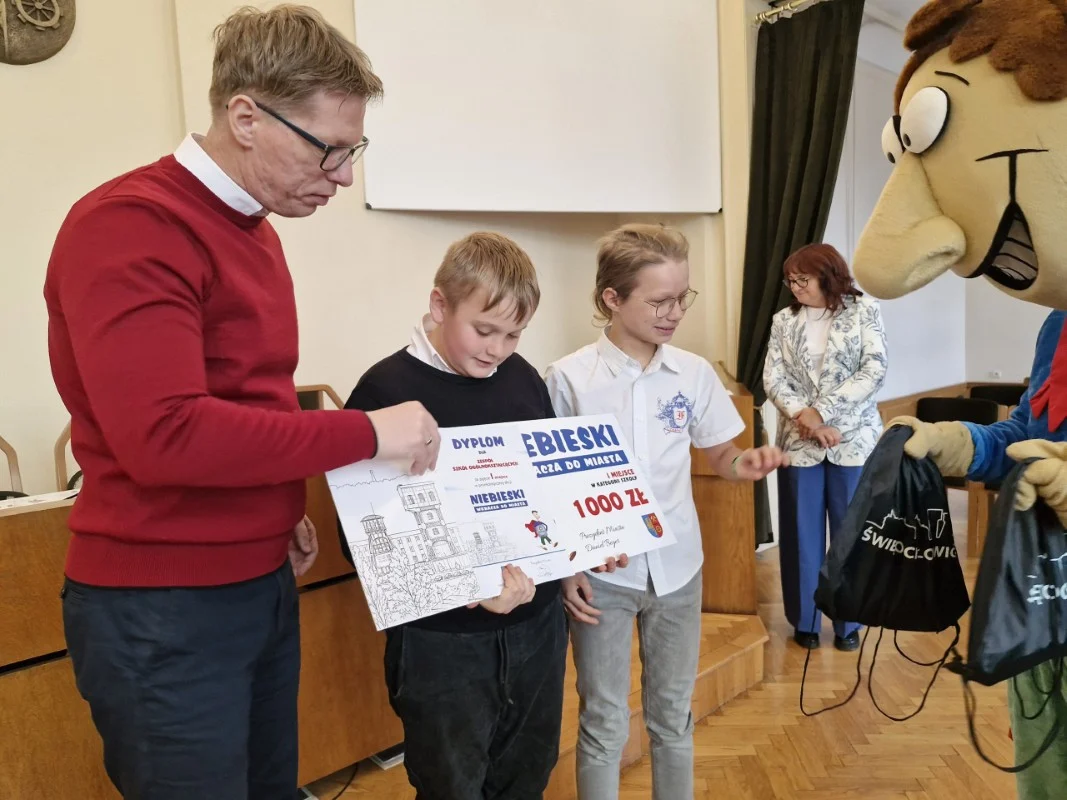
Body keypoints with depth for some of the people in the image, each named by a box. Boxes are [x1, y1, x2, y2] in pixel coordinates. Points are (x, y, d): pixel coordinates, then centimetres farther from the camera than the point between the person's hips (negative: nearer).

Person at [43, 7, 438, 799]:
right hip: (163, 608, -8)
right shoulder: (127, 226, -18)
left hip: (262, 584, 8)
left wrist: (281, 509, 3)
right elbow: (163, 435, -27)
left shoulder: (254, 228, 11)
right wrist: (366, 432, -22)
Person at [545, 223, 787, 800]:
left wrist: (746, 465, -16)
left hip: (677, 567, 3)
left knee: (674, 713, 19)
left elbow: (720, 456, 7)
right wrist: (562, 568, -9)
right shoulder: (569, 379, -13)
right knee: (604, 722, 10)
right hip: (601, 572, -3)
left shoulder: (695, 373, -4)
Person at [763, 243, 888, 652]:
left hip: (853, 440, -1)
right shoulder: (784, 320, 5)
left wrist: (821, 412, -16)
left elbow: (875, 371, -11)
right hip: (799, 442, 2)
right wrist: (805, 418, -17)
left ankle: (848, 622, 22)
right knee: (802, 534, 7)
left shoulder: (864, 311, -1)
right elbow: (773, 379, 0)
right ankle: (805, 620, 22)